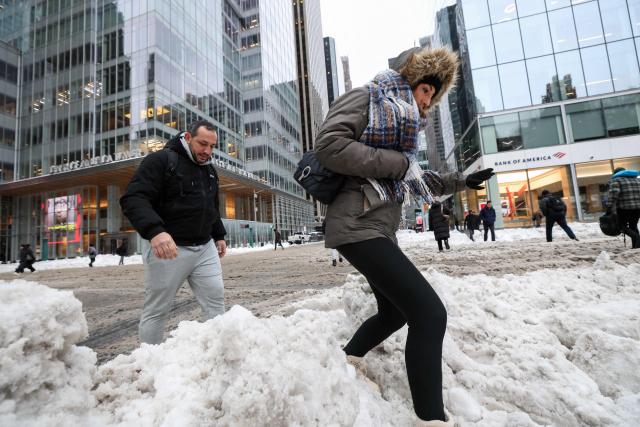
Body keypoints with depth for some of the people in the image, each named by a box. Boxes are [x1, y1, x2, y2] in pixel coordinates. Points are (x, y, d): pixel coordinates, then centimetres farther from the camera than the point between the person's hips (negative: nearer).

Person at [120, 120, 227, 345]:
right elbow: (133, 199, -19)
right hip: (167, 247, -6)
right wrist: (155, 231, -34)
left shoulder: (210, 170, 14)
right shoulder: (160, 160, -8)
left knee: (215, 298, 5)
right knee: (156, 309, 7)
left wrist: (219, 235, 23)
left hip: (205, 247, 6)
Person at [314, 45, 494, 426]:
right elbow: (329, 146, -19)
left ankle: (345, 367, 40)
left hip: (379, 228, 10)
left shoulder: (400, 121, 25)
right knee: (429, 313, -12)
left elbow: (416, 182, 32)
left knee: (394, 311, 21)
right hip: (359, 226, -10)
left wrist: (463, 180, 29)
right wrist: (398, 163, -15)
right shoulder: (366, 97, 0)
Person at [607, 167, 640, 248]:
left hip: (624, 207, -6)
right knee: (633, 226, 15)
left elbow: (613, 193, -16)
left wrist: (611, 207, -17)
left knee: (622, 226, 6)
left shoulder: (616, 180, 0)